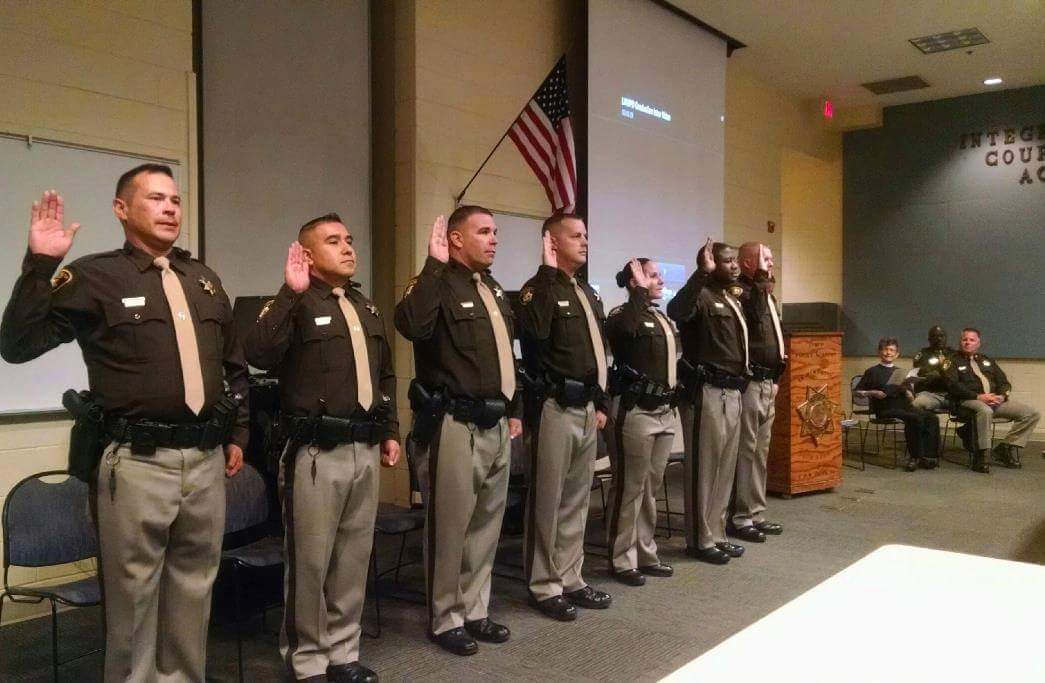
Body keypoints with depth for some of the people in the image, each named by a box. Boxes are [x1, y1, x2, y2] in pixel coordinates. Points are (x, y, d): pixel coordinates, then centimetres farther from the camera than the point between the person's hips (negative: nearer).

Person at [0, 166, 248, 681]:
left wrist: (237, 435, 18)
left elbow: (235, 365, 21)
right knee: (133, 597, 7)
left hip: (205, 459, 5)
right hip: (137, 464, -5)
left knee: (194, 590, 16)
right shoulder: (95, 276, -3)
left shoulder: (204, 280, 14)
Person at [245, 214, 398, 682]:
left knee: (353, 559, 14)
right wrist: (291, 291, -25)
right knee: (310, 561, 4)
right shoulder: (296, 303, -5)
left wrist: (390, 431, 16)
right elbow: (258, 354, -24)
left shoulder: (366, 307, 16)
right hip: (317, 453, -6)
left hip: (365, 450, 6)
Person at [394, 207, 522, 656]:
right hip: (457, 425, -8)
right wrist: (434, 265, -27)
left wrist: (514, 410, 19)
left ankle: (475, 610, 30)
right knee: (450, 526, 2)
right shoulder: (439, 285, -10)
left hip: (496, 425, 8)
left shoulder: (494, 289, 16)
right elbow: (411, 325, -32)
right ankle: (445, 619, 18)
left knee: (487, 523, 16)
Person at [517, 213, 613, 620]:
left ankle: (570, 579, 26)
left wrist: (602, 403, 16)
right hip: (556, 407, -8)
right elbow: (534, 332, -31)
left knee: (577, 498, 15)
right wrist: (548, 270, -26)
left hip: (587, 408, 8)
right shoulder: (540, 288, -9)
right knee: (548, 501, 1)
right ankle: (544, 586, 13)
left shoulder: (588, 293, 17)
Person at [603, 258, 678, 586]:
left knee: (652, 486, 14)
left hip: (665, 411, 8)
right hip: (636, 411, -8)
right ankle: (622, 560, 8)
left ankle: (645, 554, 25)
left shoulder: (663, 318, 17)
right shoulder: (622, 315, -8)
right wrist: (640, 290, -22)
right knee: (629, 487, -2)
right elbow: (627, 328, -34)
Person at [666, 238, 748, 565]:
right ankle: (700, 539, 7)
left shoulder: (734, 300, 19)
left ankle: (717, 534, 25)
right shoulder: (703, 296, -10)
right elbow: (676, 310, -34)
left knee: (725, 467, 14)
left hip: (733, 392, 9)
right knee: (704, 467, -2)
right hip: (709, 391, -9)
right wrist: (701, 273, -37)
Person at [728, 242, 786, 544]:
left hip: (767, 383, 10)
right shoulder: (740, 292, -12)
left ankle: (756, 514, 23)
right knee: (745, 451, -6)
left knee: (761, 451, 14)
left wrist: (775, 377, 21)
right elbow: (738, 335, -29)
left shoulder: (766, 296, 19)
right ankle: (739, 518, 2)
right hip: (748, 383, -10)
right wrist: (760, 286, -23)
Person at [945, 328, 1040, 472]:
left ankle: (1005, 449, -3)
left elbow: (1004, 382, 20)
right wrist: (978, 397, -17)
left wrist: (1001, 396, -3)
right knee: (985, 411, -41)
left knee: (1032, 414, -8)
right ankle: (980, 456, -30)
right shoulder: (954, 361, 9)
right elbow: (953, 385, -7)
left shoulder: (987, 360, 26)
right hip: (969, 401, -6)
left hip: (995, 400, 6)